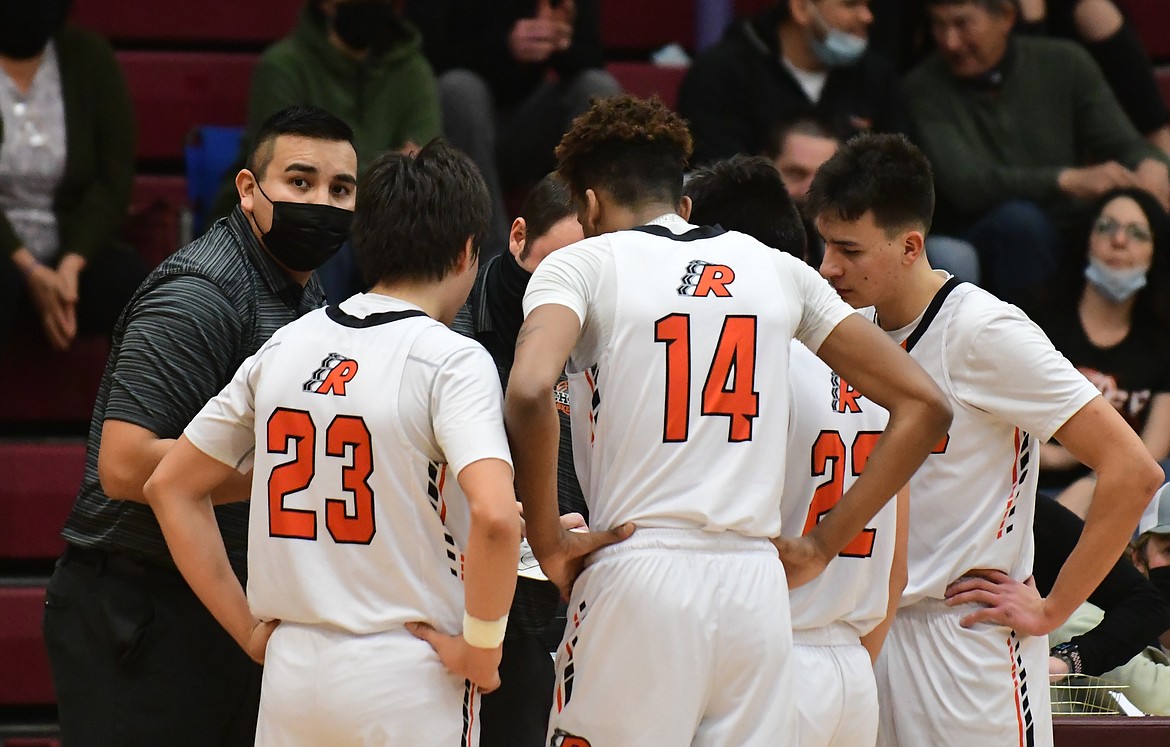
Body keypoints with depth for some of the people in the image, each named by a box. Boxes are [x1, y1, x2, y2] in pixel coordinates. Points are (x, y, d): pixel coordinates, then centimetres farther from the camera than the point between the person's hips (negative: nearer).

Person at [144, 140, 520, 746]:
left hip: (291, 671, 5)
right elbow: (493, 515, -25)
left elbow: (170, 487, 14)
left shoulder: (284, 347, 8)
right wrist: (480, 649, -11)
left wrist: (250, 628, 13)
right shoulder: (452, 360, -10)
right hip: (408, 672, -5)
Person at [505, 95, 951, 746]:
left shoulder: (584, 263, 4)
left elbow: (529, 393, -18)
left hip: (638, 584, -4)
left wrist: (547, 539, -6)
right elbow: (923, 405, 15)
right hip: (759, 588, 4)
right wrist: (825, 544, 14)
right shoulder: (778, 269, 16)